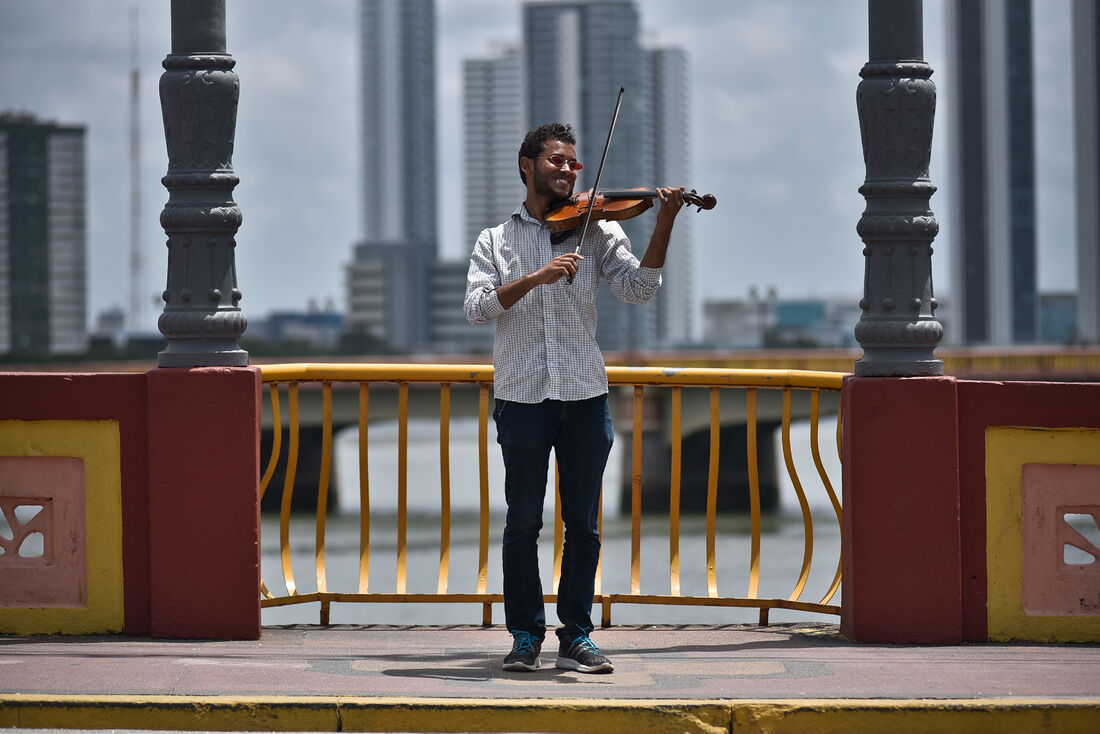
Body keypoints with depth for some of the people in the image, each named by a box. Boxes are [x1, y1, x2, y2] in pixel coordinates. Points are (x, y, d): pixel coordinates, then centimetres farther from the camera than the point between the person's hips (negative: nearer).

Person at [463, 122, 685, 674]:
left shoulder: (595, 231, 10)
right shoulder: (495, 241, 9)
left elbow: (638, 288, -3)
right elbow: (476, 307, -5)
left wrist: (664, 227, -16)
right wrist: (534, 277, -18)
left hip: (584, 398, 1)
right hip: (521, 398, -1)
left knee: (582, 524, 3)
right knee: (523, 522, 2)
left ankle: (577, 637, 10)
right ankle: (526, 635, 12)